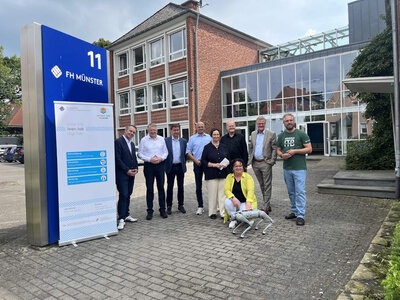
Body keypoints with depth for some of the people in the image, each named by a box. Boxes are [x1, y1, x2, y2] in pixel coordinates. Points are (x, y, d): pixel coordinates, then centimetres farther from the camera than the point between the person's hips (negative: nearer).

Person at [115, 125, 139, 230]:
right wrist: (127, 170, -14)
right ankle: (121, 219, -4)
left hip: (131, 174, 8)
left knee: (128, 195, 12)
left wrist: (135, 169, 4)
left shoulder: (132, 144, 17)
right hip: (122, 174, -7)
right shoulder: (118, 141, -8)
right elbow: (117, 159, -14)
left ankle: (126, 215, 21)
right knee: (123, 195, -9)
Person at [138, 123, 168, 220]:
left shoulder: (161, 139, 8)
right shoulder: (143, 140, 1)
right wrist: (149, 159, -14)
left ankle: (162, 210, 15)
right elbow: (140, 154, 0)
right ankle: (150, 211, 11)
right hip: (149, 165, -2)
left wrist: (161, 158, -10)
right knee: (149, 188, 2)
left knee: (161, 187, 6)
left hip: (160, 165, 2)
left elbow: (166, 152, 10)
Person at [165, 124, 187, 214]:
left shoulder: (183, 141, 6)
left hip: (180, 167, 2)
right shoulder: (166, 141, -2)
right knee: (169, 187, 4)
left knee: (180, 186, 8)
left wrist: (183, 164, 5)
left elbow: (185, 154, 10)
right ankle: (169, 206, 13)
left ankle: (180, 205, 19)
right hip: (170, 167, -2)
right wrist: (165, 165, -2)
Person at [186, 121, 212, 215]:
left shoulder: (209, 137, 9)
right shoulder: (192, 138, 7)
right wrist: (196, 161, -7)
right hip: (198, 163, 0)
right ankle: (200, 206, 11)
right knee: (198, 186, 4)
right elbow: (188, 152, 4)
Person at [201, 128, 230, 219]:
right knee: (212, 194, 0)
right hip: (211, 175, -2)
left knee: (223, 194, 0)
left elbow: (228, 158, 16)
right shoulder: (207, 147, 2)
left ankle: (223, 213, 5)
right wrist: (214, 165, -13)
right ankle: (212, 213, 13)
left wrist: (226, 164, -6)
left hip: (223, 173, 3)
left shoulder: (224, 147, 12)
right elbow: (203, 161, -1)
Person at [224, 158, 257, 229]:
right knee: (227, 201, -29)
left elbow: (250, 190, -21)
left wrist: (248, 202, -39)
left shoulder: (248, 177, -8)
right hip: (234, 201, 3)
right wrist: (233, 198, -31)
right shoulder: (229, 177, 1)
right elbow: (226, 190, -10)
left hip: (245, 202, -2)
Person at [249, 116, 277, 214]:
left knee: (267, 186, -3)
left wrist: (272, 161, -12)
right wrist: (251, 159, 10)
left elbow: (274, 149, -5)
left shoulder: (271, 134, -3)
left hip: (265, 163, -5)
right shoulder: (253, 134, 12)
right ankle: (267, 205, 25)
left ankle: (265, 208, 0)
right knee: (262, 186, 14)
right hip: (255, 163, 5)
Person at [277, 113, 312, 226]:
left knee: (300, 192, -8)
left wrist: (295, 151, -15)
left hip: (299, 168, -5)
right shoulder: (281, 136, 11)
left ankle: (300, 216, -4)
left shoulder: (301, 134, -3)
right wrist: (282, 155, -6)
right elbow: (278, 150, 17)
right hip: (286, 169, 5)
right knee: (291, 192, 14)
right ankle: (294, 211, 26)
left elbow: (309, 149, -6)